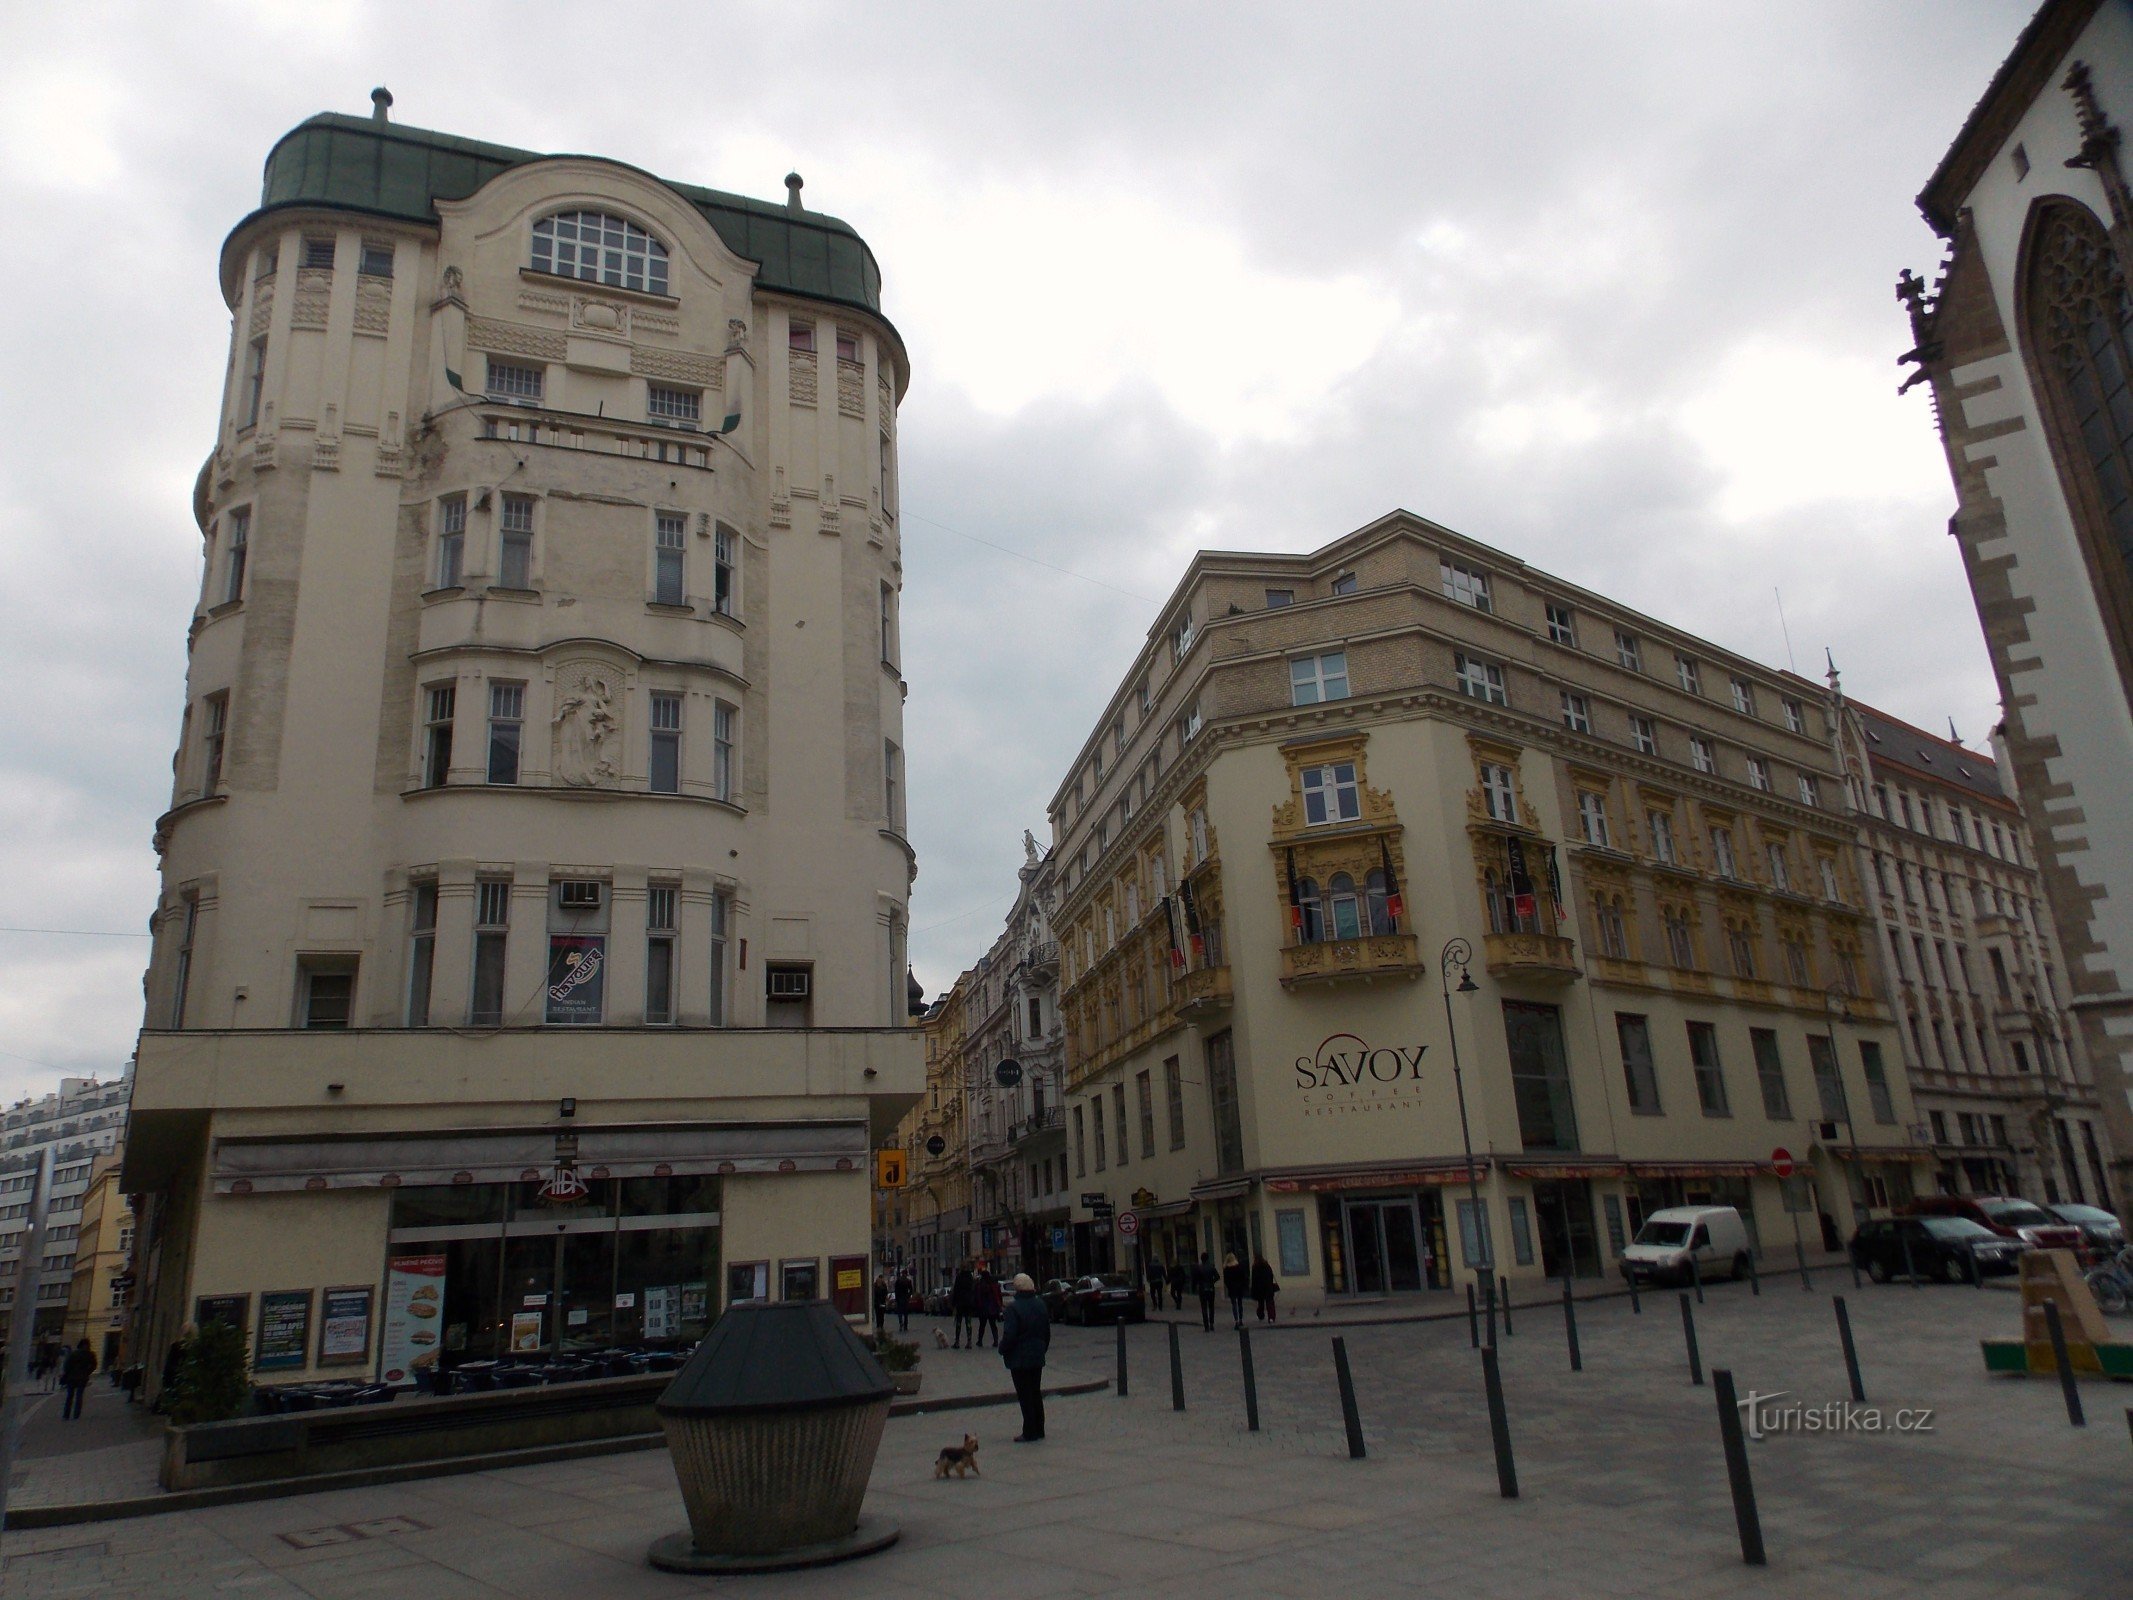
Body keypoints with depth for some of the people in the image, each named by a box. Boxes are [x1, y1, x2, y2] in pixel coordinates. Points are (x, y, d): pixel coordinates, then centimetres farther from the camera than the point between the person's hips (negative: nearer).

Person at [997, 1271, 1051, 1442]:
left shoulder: (1014, 1308, -19)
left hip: (1019, 1359, -7)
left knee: (1025, 1396, 0)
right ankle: (1039, 1430, 23)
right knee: (1036, 1393, 17)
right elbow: (1047, 1332, 13)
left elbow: (1009, 1335, -21)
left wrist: (1002, 1350, -3)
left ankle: (1030, 1433, 3)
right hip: (1037, 1358, 7)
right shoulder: (1041, 1305, 5)